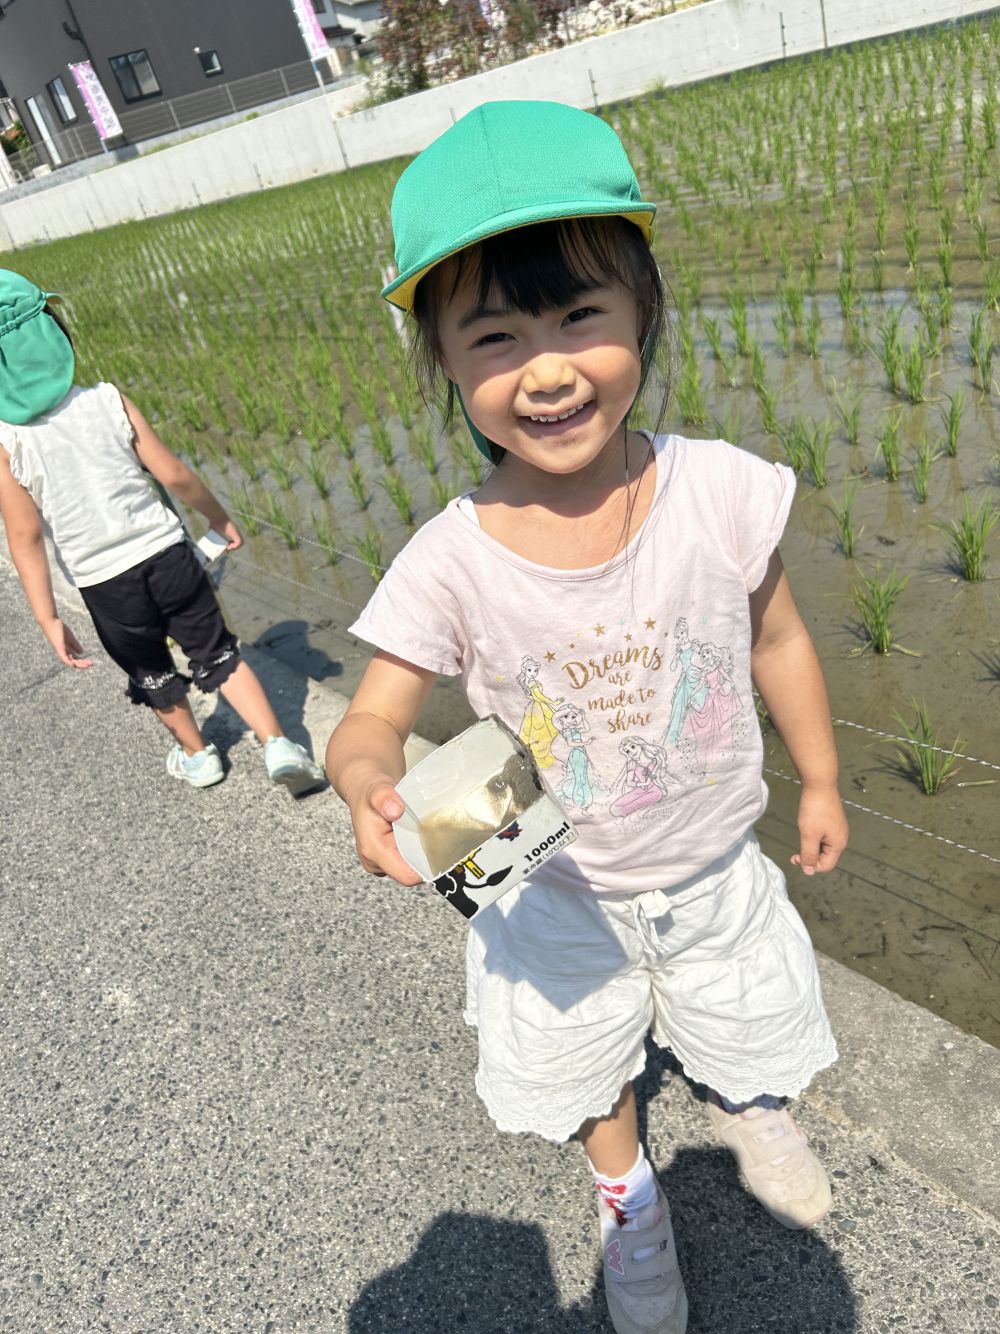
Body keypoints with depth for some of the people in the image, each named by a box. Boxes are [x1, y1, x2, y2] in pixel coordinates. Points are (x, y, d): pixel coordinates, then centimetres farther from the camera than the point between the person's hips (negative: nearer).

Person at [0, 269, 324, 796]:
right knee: (218, 655, 15)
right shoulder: (107, 401, -7)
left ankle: (196, 754, 43)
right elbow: (174, 475, -7)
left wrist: (47, 618, -6)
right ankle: (278, 745, 6)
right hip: (166, 553, 1)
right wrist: (220, 517, 9)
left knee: (154, 677, 22)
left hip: (104, 583, 0)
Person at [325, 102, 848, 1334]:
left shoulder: (723, 489, -23)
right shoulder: (449, 563, -27)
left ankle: (750, 1111, 71)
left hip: (716, 871, 2)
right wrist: (369, 784, -42)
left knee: (755, 1038, 30)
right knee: (587, 1070, 27)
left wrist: (819, 782, 6)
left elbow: (776, 640, -6)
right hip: (558, 897, 0)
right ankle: (631, 1203, 64)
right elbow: (373, 721, -18)